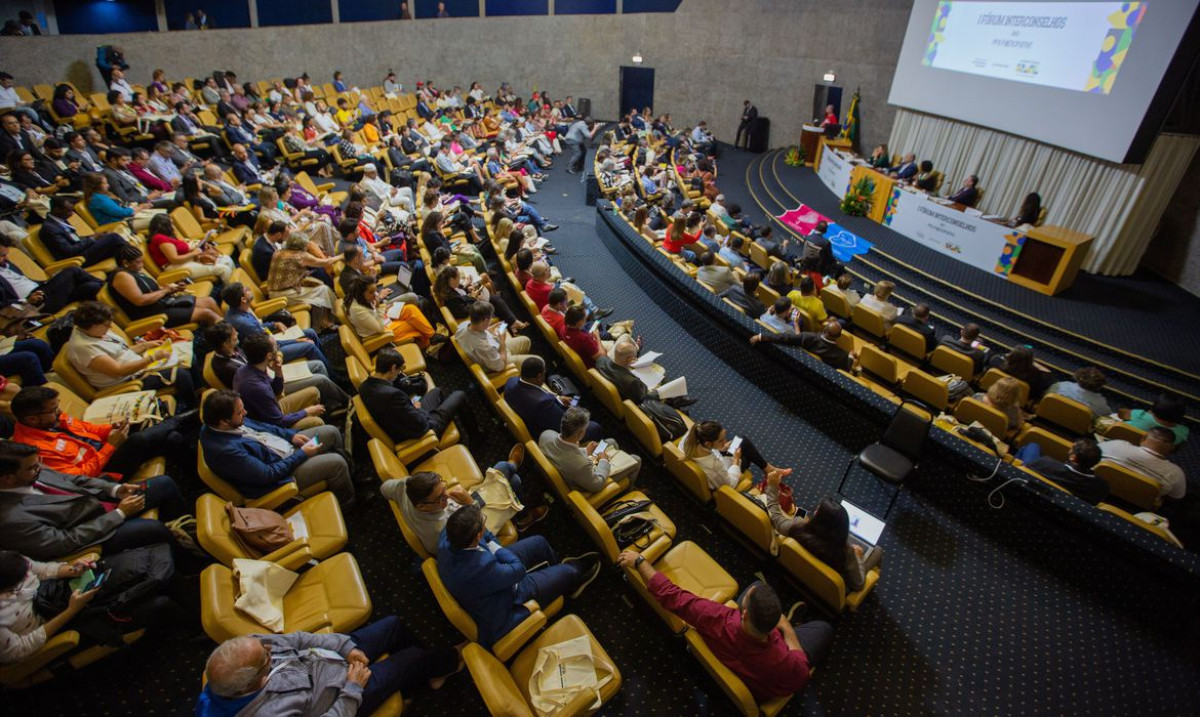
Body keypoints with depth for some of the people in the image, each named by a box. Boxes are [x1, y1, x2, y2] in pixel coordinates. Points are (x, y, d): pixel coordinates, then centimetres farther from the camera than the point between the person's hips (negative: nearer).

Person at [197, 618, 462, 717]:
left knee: (393, 624, 14)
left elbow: (296, 640, -8)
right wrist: (353, 689, -21)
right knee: (412, 657, 5)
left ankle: (428, 672, 42)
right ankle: (448, 660, 42)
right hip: (344, 692, -6)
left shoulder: (243, 651, -22)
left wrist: (346, 646, -13)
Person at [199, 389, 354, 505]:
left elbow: (260, 426, 11)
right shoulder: (226, 450, -34)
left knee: (331, 431, 7)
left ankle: (348, 470, 32)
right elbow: (268, 474, -27)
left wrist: (291, 435, 1)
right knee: (336, 462, -15)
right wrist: (302, 454, -18)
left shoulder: (231, 422, -9)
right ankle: (347, 503, 14)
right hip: (279, 470, -9)